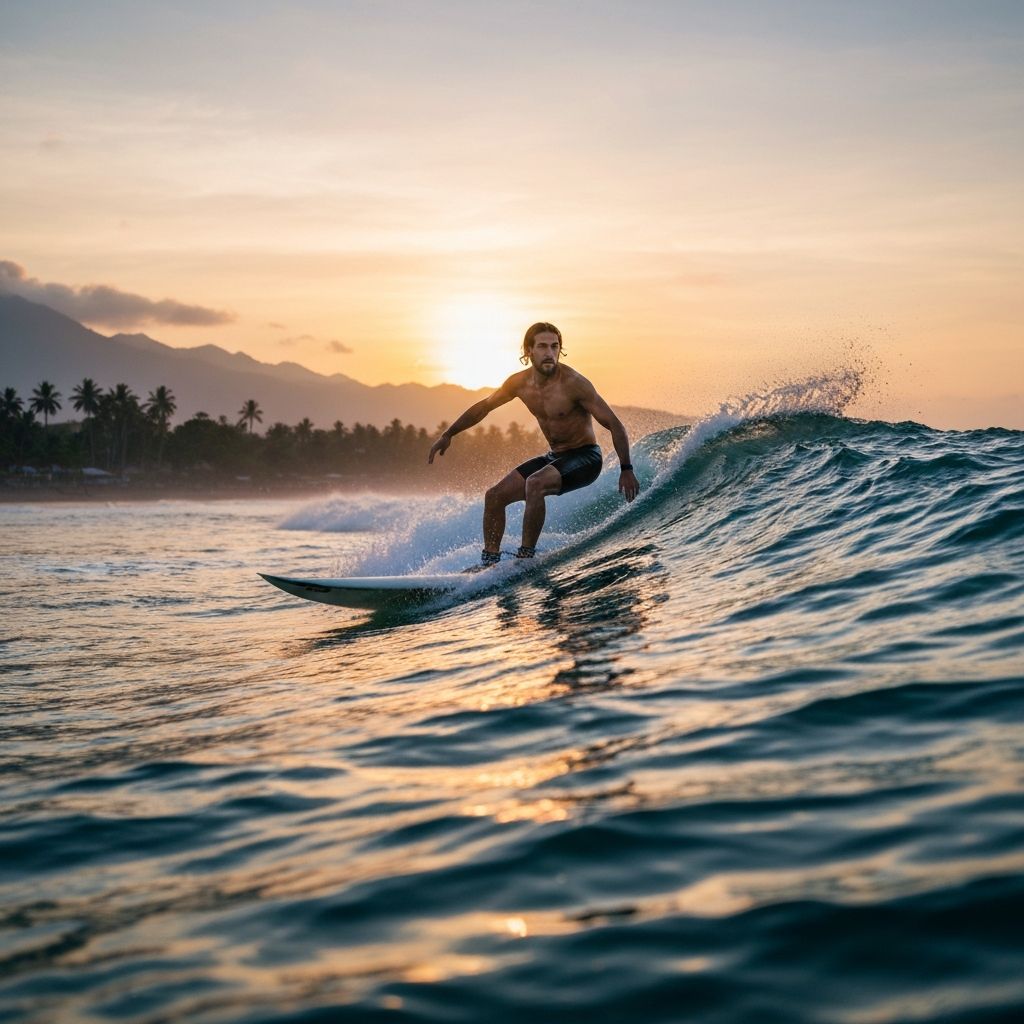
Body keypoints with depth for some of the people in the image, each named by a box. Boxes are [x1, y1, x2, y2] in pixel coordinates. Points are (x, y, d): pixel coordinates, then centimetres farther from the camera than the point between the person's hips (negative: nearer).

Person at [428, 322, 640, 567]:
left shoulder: (573, 383, -22)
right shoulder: (520, 383, -3)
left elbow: (614, 424, -20)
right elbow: (484, 407, 14)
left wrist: (626, 470, -25)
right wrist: (448, 434, 16)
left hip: (585, 457, -7)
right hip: (555, 456, 7)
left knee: (535, 483, -34)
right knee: (494, 496, 1)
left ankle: (526, 555, -24)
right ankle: (489, 562, 9)